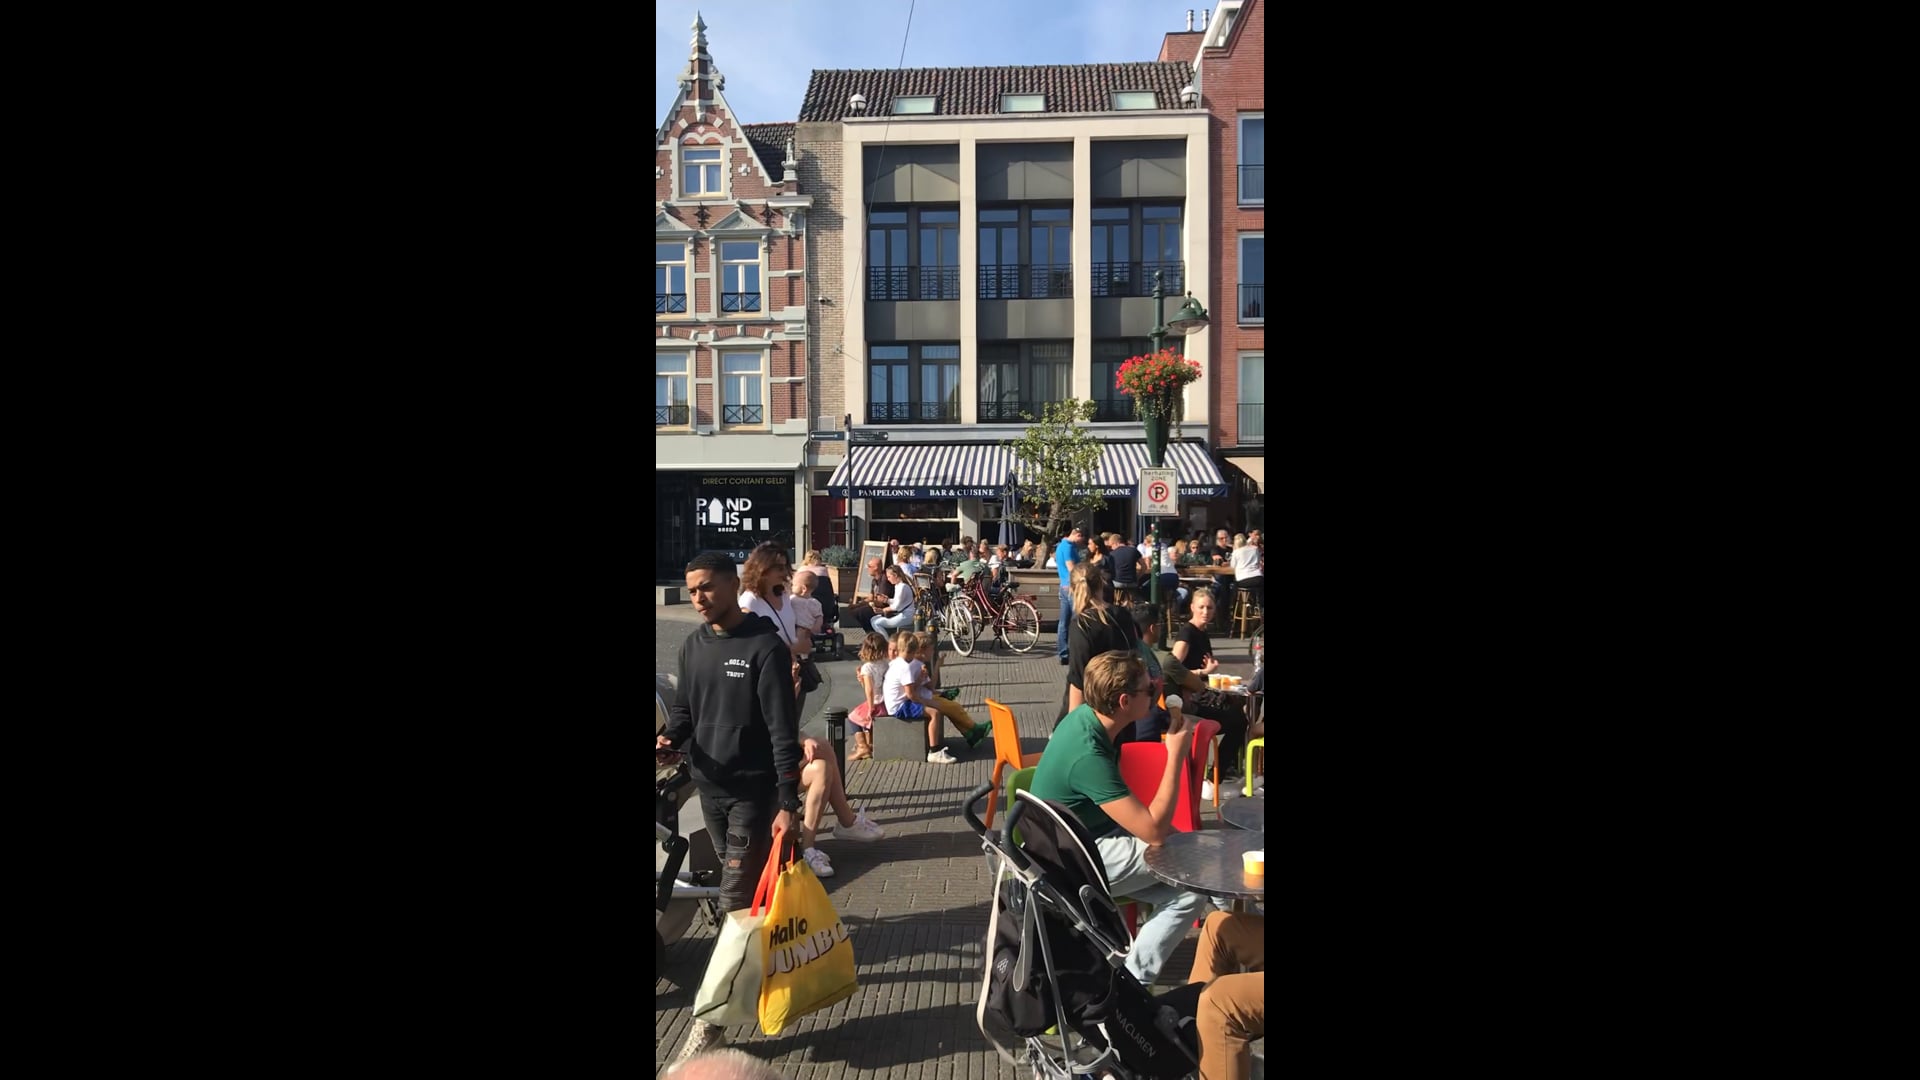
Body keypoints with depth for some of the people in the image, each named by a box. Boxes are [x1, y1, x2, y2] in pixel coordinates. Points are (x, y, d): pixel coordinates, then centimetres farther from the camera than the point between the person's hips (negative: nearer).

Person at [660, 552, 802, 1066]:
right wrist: (669, 737, -8)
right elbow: (684, 708, 15)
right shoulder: (693, 646, 6)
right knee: (743, 887, 16)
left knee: (737, 900, -3)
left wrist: (788, 802, -21)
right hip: (709, 786, 6)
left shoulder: (765, 647, -14)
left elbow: (783, 730, -16)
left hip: (753, 789, -6)